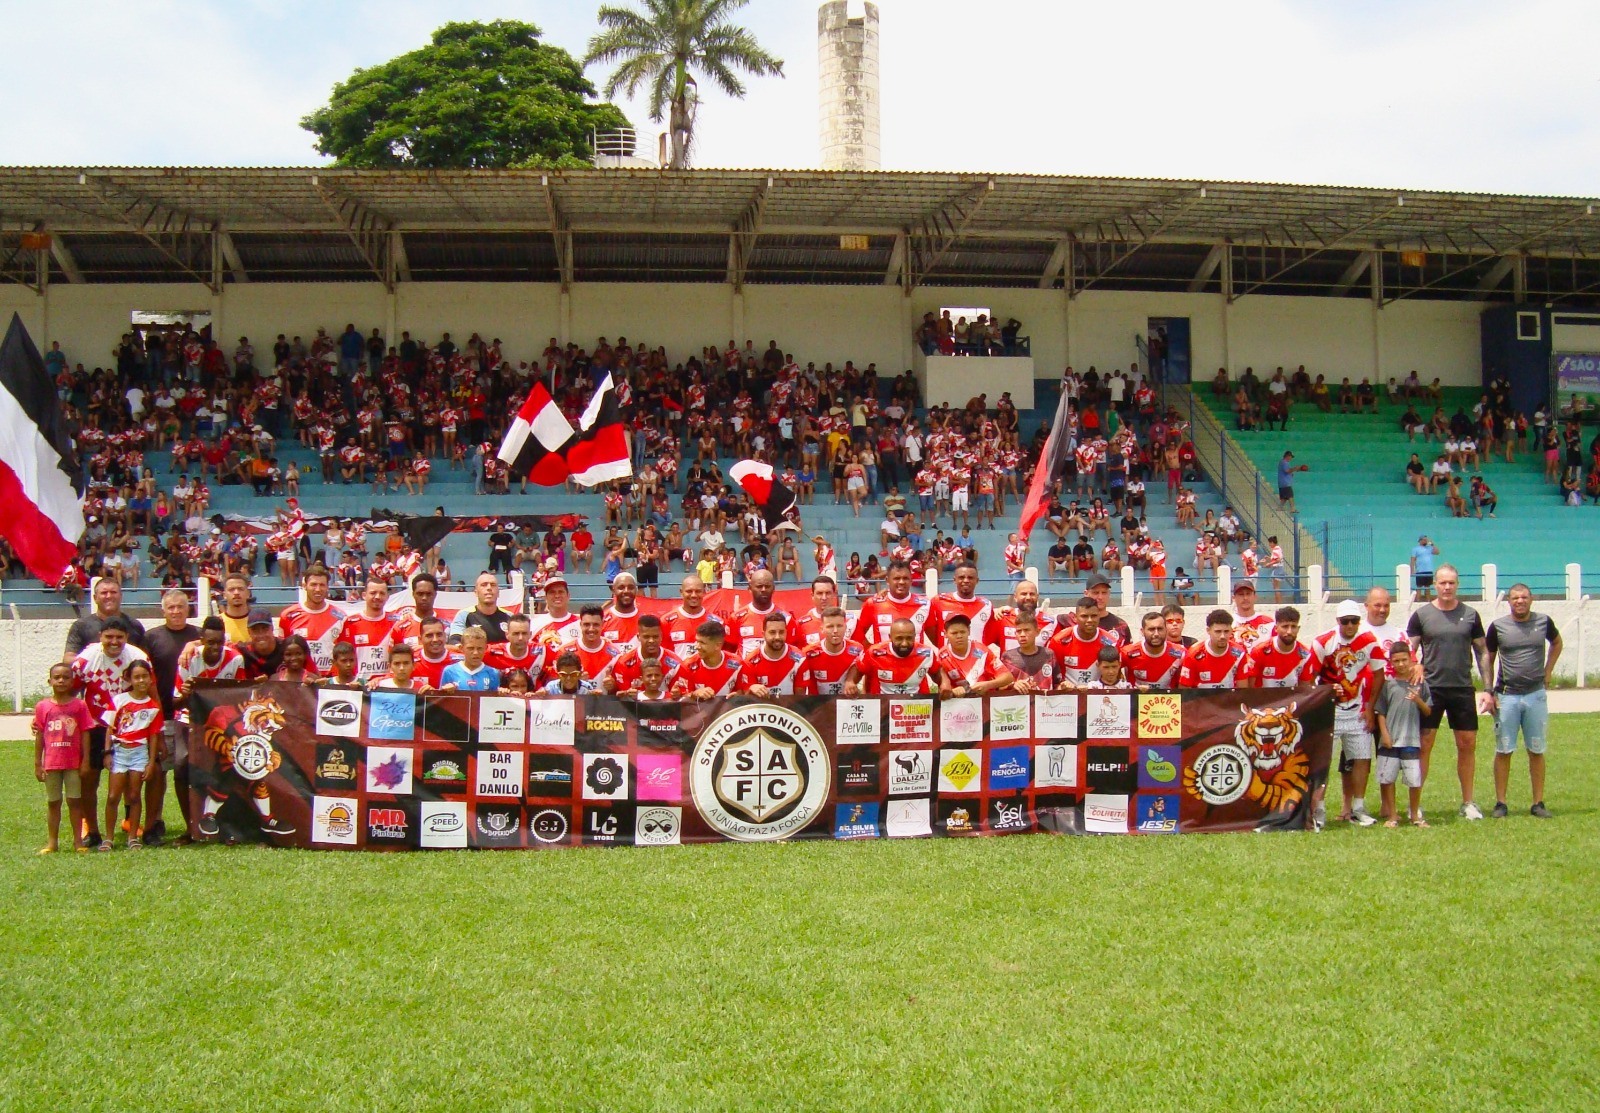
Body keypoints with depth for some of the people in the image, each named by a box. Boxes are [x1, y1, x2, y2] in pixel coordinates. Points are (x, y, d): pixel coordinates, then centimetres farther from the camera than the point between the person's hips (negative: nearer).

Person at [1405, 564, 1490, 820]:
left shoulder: (1470, 615, 7)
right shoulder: (1422, 614, 1)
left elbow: (1482, 653, 11)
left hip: (1463, 689, 2)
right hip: (1430, 689, -2)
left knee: (1468, 745, 5)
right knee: (1423, 746, -2)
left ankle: (1467, 802, 16)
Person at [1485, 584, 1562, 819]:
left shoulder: (1543, 622, 2)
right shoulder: (1498, 626, -2)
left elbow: (1556, 643, 22)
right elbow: (1488, 659, 6)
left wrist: (1548, 671, 11)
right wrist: (1489, 691, -1)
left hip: (1536, 695, 1)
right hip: (1506, 696, -1)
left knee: (1536, 751, 6)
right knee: (1503, 751, 0)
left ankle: (1538, 804, 12)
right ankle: (1500, 804, 6)